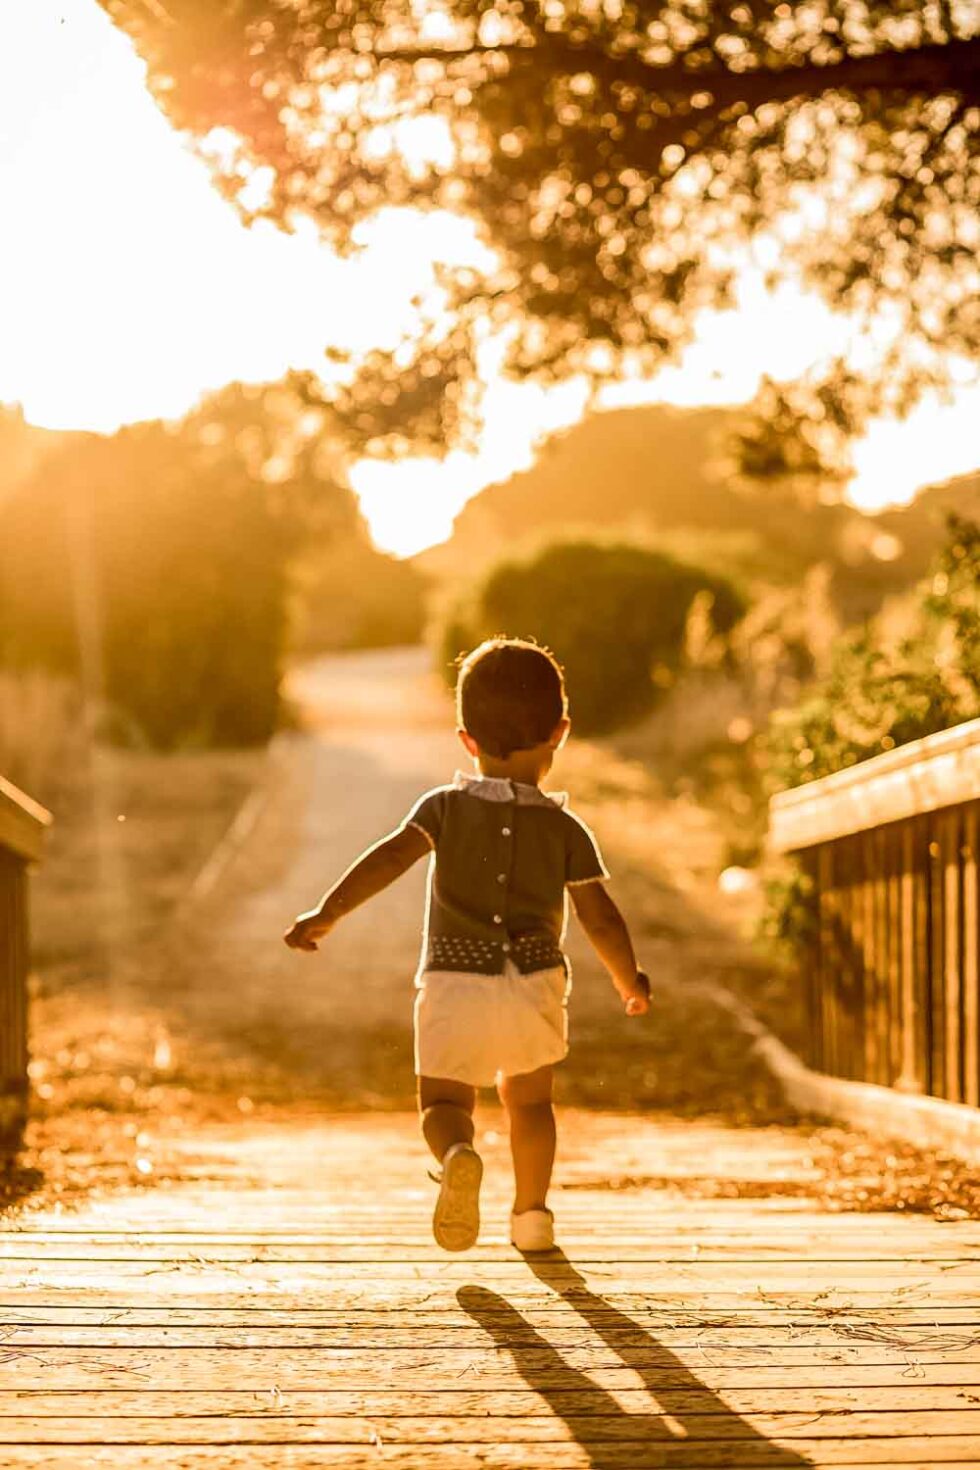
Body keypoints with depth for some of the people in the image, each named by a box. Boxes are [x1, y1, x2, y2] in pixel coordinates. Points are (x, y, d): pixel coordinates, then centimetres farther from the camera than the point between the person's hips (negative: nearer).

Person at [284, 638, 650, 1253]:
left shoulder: (446, 806, 0)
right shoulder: (566, 828, 1)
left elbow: (390, 858, -15)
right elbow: (601, 920, -1)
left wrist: (327, 913, -17)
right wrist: (631, 980, 14)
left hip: (453, 981, -1)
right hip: (536, 982, 1)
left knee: (445, 1101, 7)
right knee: (529, 1099, 23)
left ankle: (458, 1156, -26)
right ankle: (532, 1213, 26)